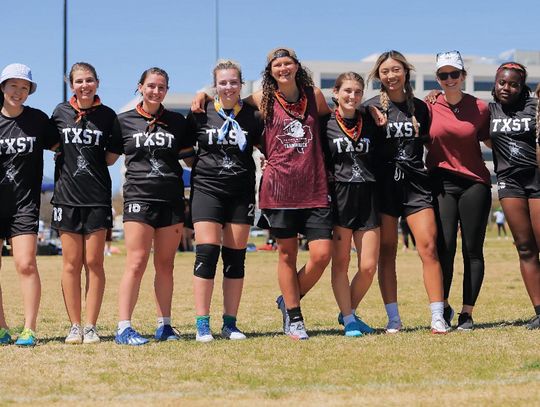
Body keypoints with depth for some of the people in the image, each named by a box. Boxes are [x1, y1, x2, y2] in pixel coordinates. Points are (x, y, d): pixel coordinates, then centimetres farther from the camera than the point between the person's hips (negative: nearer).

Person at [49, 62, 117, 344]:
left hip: (97, 197, -1)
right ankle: (74, 326, 8)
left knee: (94, 263, -1)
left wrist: (96, 161, -1)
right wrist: (67, 157, 7)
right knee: (71, 263, 2)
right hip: (67, 195, 1)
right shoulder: (60, 112, 5)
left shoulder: (107, 116, 3)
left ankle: (91, 326, 5)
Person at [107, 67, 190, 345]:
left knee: (165, 265, 5)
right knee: (137, 262, -11)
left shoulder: (176, 121, 12)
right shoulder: (124, 121, 7)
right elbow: (107, 159, 10)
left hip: (171, 199, 3)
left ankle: (164, 325, 12)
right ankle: (123, 328, -10)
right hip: (139, 197, -3)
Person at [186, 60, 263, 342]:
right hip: (207, 189, -2)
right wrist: (197, 166, 1)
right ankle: (202, 324, -6)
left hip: (241, 192, 2)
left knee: (235, 257, 4)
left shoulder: (252, 116, 4)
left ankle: (230, 323, 12)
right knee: (207, 253, -11)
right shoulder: (200, 114, 2)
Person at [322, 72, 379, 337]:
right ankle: (348, 321, 11)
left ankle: (349, 312, 20)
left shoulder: (370, 123, 10)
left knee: (369, 266, -1)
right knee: (340, 262, 0)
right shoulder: (326, 124, 1)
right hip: (339, 196, -3)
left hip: (368, 197, 3)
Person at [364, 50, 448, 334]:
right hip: (383, 183, -1)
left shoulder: (420, 108, 12)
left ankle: (438, 318, -7)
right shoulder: (371, 108, 4)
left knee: (428, 247, -9)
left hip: (415, 182, 1)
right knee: (386, 253, 0)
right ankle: (393, 319, 7)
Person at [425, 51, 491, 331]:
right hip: (441, 182, 0)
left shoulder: (480, 108, 0)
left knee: (472, 250, 1)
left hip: (475, 183, 0)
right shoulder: (429, 107, 2)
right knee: (444, 247, -7)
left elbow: (491, 140, 12)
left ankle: (467, 313, 8)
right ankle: (443, 307, 11)